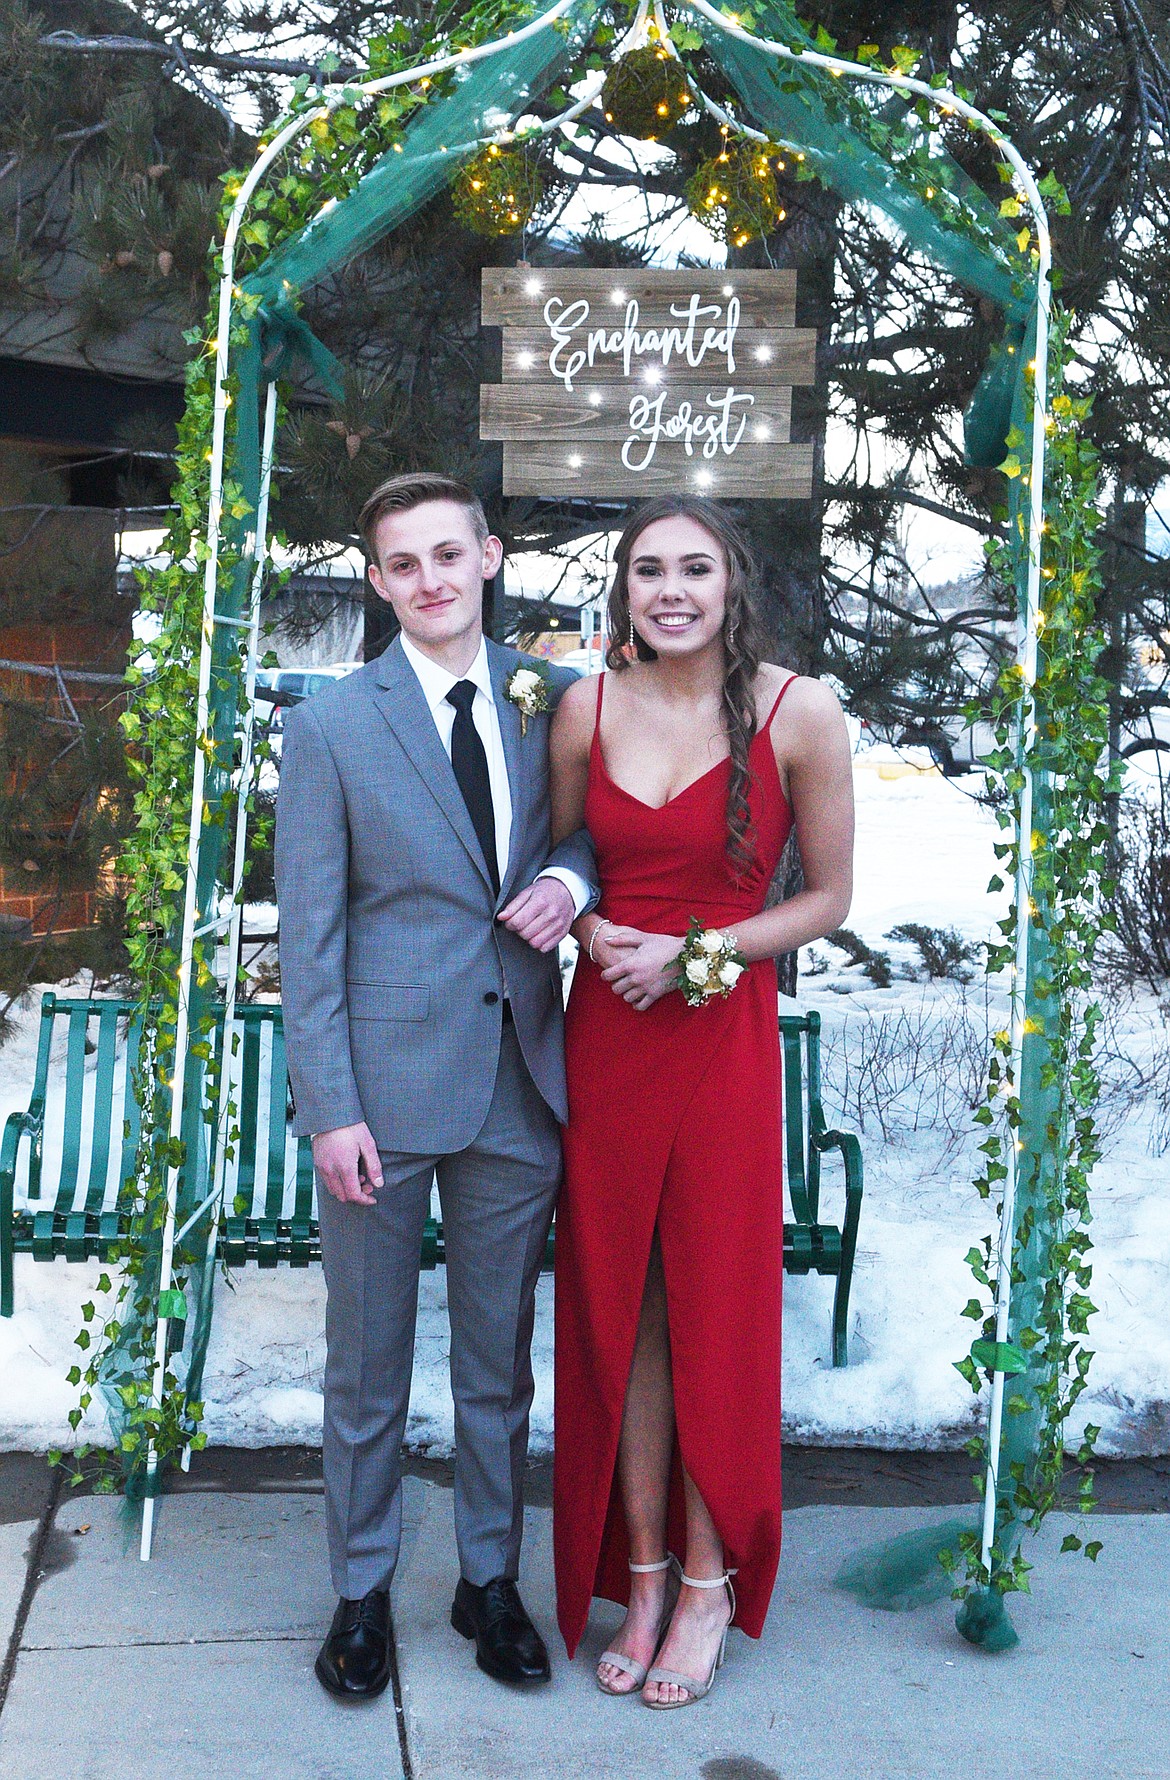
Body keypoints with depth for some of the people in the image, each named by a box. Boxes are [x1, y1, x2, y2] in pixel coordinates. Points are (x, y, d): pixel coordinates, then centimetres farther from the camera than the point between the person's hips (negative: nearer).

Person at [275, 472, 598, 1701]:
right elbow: (308, 937, -5)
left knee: (499, 1359, 16)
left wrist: (572, 877, -7)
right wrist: (330, 1107, -11)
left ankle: (490, 1583, 34)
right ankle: (361, 1596, 31)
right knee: (367, 1366, 11)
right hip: (386, 1083, -2)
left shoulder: (551, 699, 5)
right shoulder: (331, 726, -4)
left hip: (520, 1076, 3)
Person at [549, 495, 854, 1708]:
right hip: (605, 1029, 3)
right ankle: (640, 1575, 26)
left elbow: (828, 896, -1)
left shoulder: (797, 712, -8)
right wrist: (584, 926, -8)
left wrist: (693, 951, -12)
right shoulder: (587, 708, 1)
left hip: (723, 1032, -3)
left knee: (715, 1306, 6)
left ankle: (708, 1581, 25)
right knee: (615, 1305, 9)